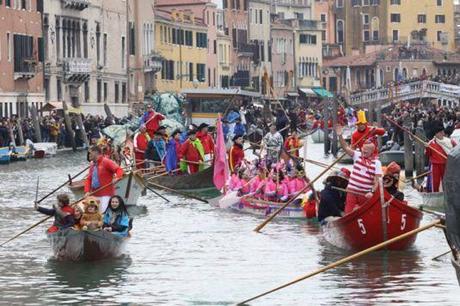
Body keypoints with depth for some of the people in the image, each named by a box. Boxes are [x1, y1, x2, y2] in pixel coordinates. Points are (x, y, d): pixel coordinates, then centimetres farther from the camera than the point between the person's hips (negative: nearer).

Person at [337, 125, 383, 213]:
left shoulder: (376, 163, -7)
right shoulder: (357, 155, 2)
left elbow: (377, 181, -10)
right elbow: (345, 147, -9)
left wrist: (372, 192, -24)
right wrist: (340, 136, -24)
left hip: (366, 194, -2)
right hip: (352, 191, 2)